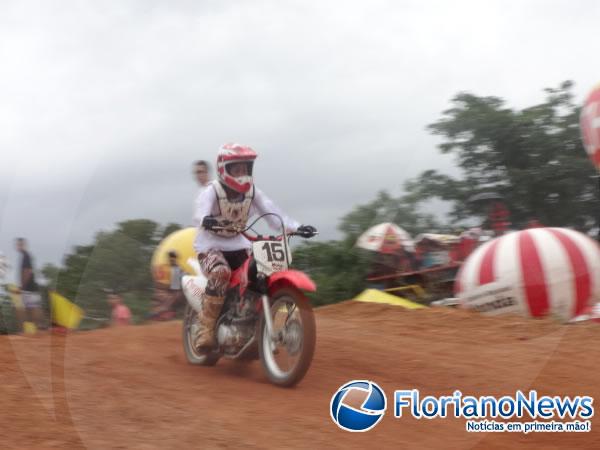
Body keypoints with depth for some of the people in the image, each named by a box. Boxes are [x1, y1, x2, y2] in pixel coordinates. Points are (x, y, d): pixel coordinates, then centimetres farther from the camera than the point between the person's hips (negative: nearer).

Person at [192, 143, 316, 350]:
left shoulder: (253, 192, 1)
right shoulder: (211, 192, -15)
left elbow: (271, 211, -10)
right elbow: (201, 211, -34)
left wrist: (296, 227, -26)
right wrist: (206, 220, -59)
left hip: (239, 245, 6)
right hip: (211, 245, -6)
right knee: (221, 273, -36)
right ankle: (206, 328, -26)